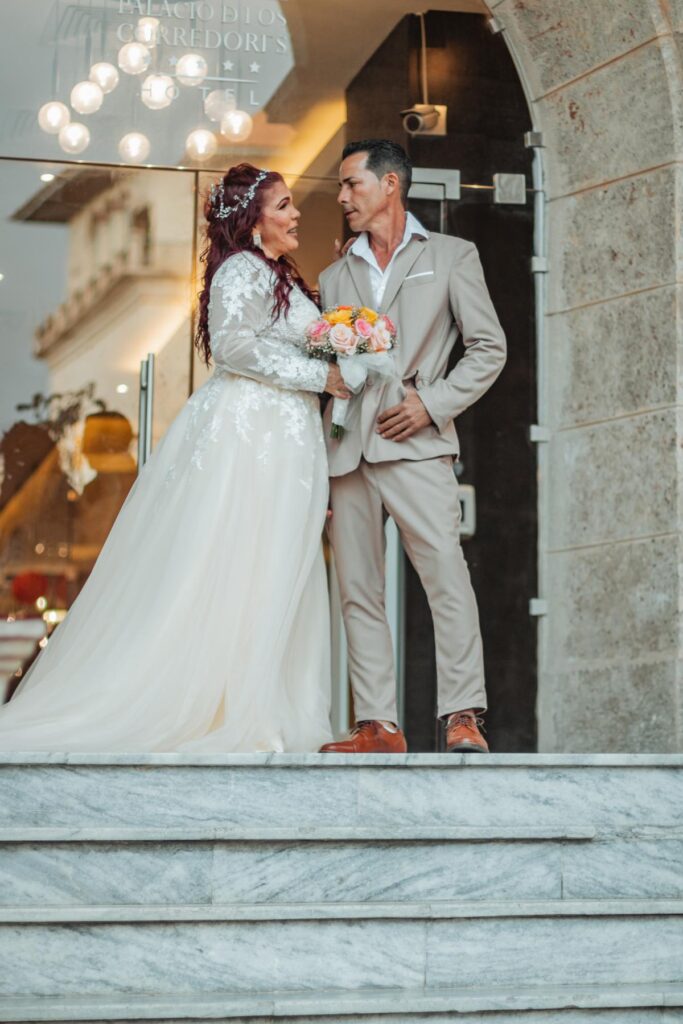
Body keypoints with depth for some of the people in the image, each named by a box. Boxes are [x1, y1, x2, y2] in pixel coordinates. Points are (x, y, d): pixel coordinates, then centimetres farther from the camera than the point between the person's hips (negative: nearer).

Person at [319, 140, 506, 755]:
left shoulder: (451, 256, 10)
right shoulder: (335, 277, 23)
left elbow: (489, 347, 5)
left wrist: (433, 402, -7)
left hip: (415, 443, -5)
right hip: (347, 449, 5)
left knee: (446, 572, -16)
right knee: (358, 589, 1)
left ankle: (462, 716, -17)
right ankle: (378, 725, 2)